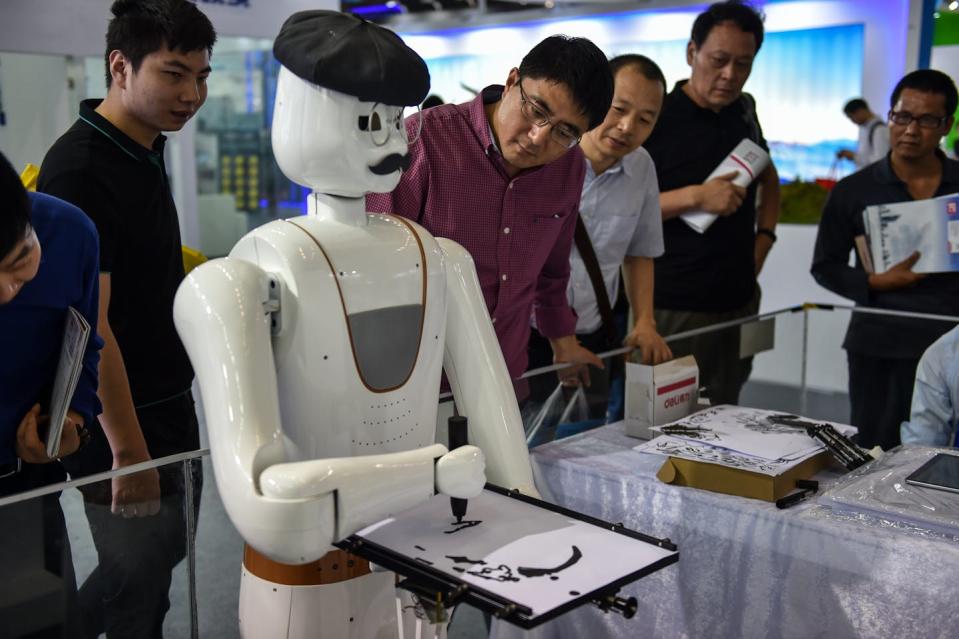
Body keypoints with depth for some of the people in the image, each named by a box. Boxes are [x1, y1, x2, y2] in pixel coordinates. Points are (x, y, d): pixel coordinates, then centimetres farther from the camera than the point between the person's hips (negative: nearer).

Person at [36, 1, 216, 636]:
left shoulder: (147, 152, 7)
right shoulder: (79, 169, -21)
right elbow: (89, 322, -24)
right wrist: (128, 449, -22)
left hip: (170, 407, 9)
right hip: (123, 422, -9)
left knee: (168, 549, 21)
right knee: (138, 585, 7)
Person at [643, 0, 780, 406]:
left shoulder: (744, 111, 11)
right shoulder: (655, 118, -10)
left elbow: (769, 180, 28)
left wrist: (763, 239, 12)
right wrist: (694, 197, -23)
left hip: (739, 302, 7)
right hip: (673, 310, -6)